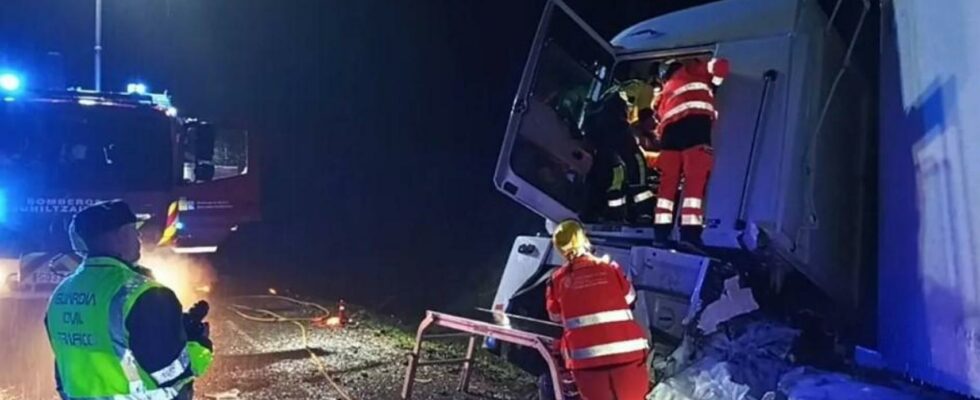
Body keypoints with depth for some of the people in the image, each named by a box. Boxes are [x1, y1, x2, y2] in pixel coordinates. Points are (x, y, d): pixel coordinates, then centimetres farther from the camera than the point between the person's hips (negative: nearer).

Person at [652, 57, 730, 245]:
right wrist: (713, 86, 28)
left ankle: (661, 231, -2)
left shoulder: (665, 92, 37)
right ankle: (690, 232, -21)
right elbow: (721, 65, 15)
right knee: (695, 178, -11)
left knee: (668, 181, 4)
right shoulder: (691, 69, 26)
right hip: (696, 122, -4)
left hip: (671, 127, 4)